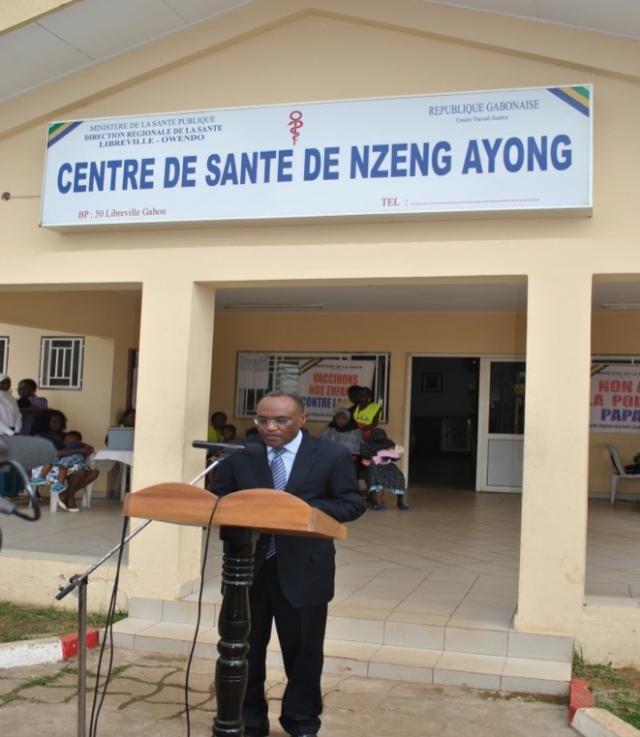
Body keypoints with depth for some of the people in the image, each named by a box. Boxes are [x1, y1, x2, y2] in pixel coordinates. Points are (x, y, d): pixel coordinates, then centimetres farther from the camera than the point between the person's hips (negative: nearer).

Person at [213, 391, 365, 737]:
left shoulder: (332, 455, -5)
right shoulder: (238, 453, 0)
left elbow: (352, 504, -4)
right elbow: (218, 498, 7)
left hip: (303, 569, -2)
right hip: (246, 566, 2)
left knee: (303, 650, 11)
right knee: (244, 648, 13)